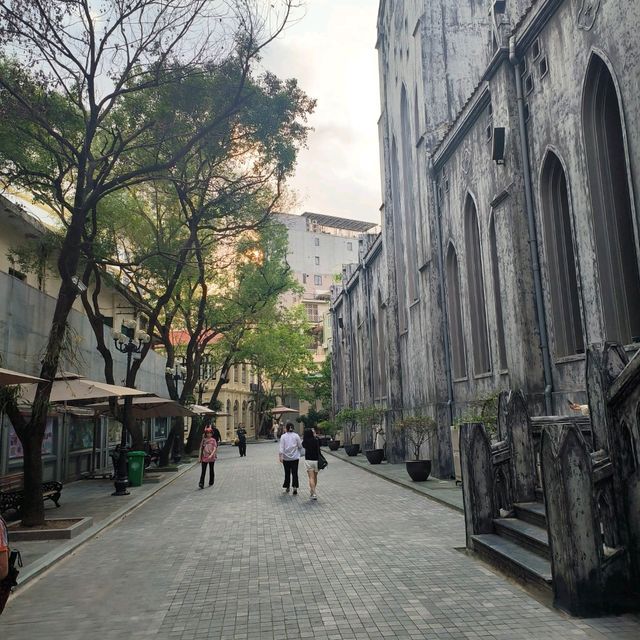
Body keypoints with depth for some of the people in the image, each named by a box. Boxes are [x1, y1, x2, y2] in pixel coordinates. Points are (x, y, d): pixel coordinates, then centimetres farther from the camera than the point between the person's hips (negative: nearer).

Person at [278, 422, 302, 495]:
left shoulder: (283, 436, -4)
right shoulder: (296, 436, -3)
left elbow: (281, 447, -11)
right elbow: (300, 446, 1)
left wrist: (280, 456, -13)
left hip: (286, 458, 0)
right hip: (295, 457, 0)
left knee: (287, 473, 12)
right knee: (294, 472, 1)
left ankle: (287, 487, 20)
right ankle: (295, 487, -12)